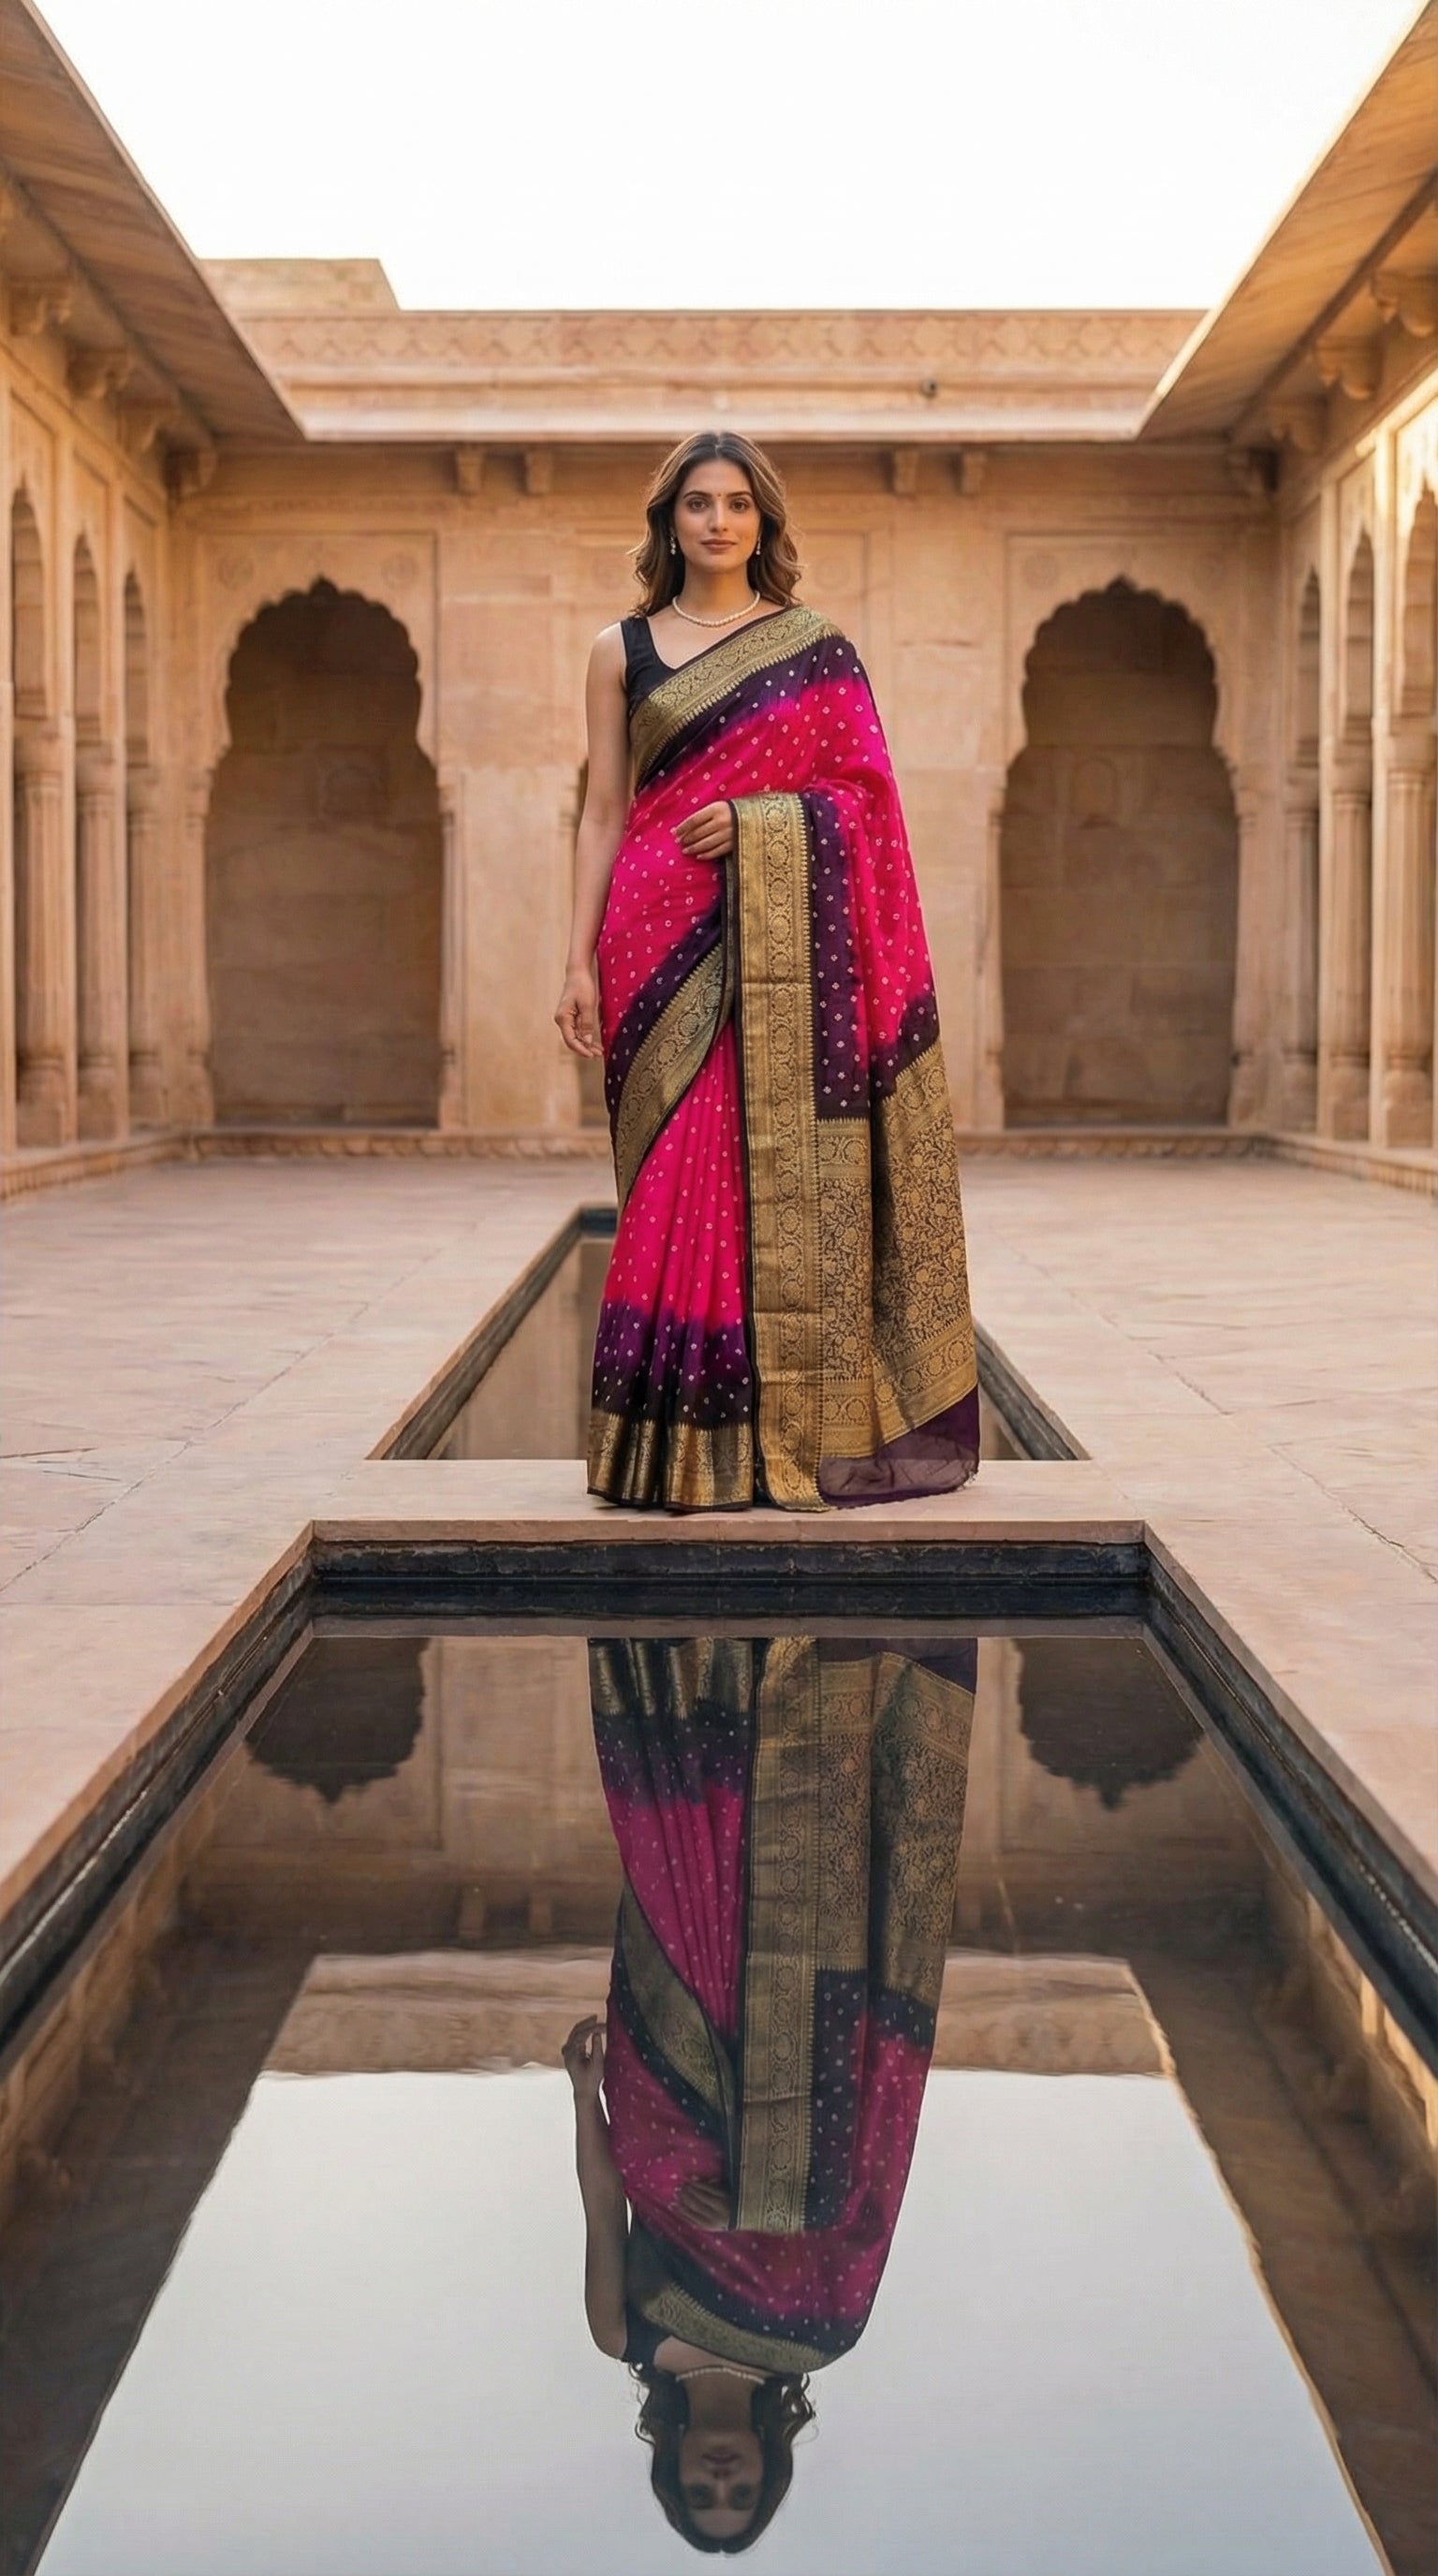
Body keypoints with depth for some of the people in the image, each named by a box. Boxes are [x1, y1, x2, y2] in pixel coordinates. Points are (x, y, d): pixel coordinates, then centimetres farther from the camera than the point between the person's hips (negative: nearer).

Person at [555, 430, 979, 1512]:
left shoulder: (815, 645, 9)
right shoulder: (622, 651, 11)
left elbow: (867, 794, 5)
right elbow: (604, 813, 7)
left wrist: (755, 820, -11)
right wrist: (580, 959, -1)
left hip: (783, 943, 0)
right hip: (665, 943, 0)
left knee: (781, 1168, -4)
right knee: (679, 1172, -3)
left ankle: (787, 1436, 3)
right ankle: (685, 1440, 2)